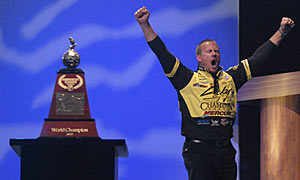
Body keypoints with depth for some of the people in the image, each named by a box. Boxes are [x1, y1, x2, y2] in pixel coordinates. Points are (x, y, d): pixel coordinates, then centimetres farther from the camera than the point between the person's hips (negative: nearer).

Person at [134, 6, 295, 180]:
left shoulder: (230, 77, 19)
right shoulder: (189, 79, 7)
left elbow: (258, 58, 24)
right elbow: (163, 54, 2)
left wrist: (281, 32, 24)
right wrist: (145, 25, -5)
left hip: (225, 151, 4)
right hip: (198, 150, -4)